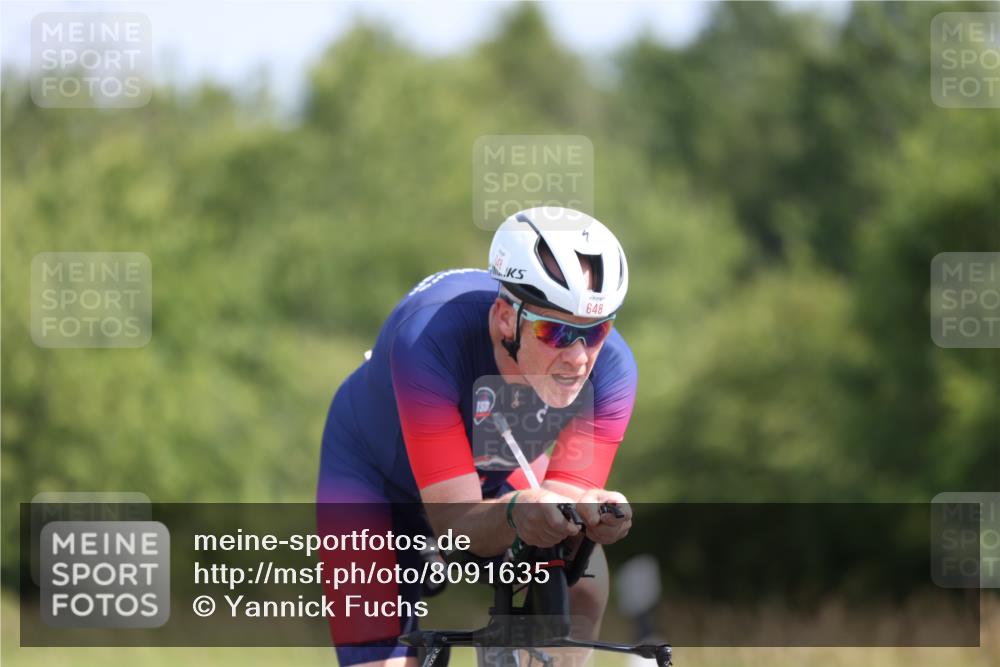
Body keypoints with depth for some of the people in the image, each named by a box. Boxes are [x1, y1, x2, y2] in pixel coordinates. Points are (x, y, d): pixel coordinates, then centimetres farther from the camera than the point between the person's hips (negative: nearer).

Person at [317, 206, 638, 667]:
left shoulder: (609, 368, -30)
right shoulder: (431, 339, -40)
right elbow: (454, 523, -40)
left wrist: (589, 513, -55)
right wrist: (516, 512, -62)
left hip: (496, 477, 3)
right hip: (375, 470, -3)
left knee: (582, 582, -27)